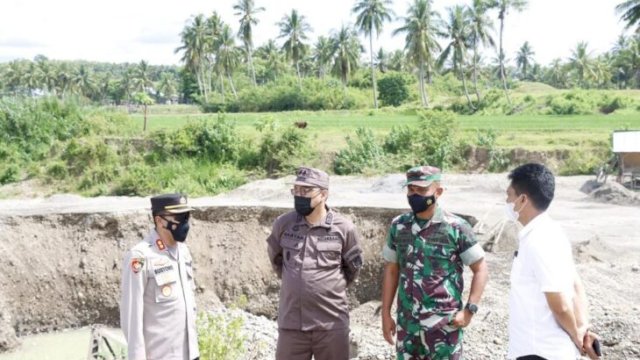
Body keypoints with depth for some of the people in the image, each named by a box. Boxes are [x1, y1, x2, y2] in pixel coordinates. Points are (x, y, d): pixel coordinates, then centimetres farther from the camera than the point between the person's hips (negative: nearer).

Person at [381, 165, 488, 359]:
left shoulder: (457, 227, -9)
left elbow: (480, 269, -3)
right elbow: (391, 270, 9)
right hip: (407, 323, 4)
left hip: (444, 324, -3)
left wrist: (470, 309, -12)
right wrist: (386, 314, 7)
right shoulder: (398, 226, 2)